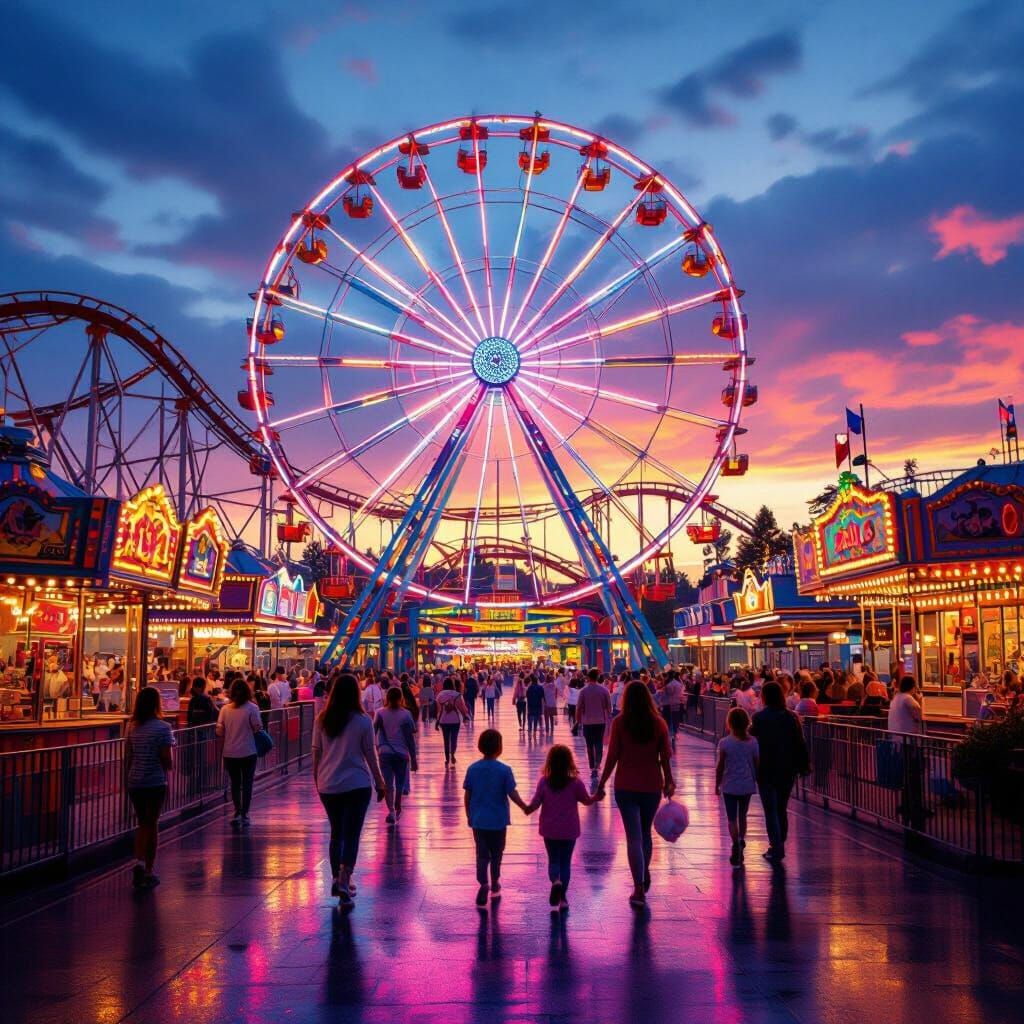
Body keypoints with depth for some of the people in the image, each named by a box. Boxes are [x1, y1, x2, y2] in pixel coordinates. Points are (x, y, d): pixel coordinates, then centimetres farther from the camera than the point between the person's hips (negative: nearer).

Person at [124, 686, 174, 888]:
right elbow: (167, 760, -13)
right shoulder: (162, 728, -12)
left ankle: (139, 862, -2)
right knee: (152, 825, 7)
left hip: (134, 782, 4)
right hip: (156, 782, -4)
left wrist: (127, 780, 17)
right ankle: (148, 872, 12)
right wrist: (171, 766, 8)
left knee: (142, 824, 17)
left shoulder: (132, 727, 4)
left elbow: (127, 757, 8)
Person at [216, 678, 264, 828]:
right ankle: (244, 814, 8)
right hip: (248, 752, -2)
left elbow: (219, 731, -2)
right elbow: (258, 728, -10)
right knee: (247, 783, 8)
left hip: (230, 753, 2)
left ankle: (237, 812, 8)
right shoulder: (252, 708, -11)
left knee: (235, 783, 15)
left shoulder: (225, 709, -3)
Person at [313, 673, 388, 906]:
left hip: (327, 785, 3)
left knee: (336, 832, 18)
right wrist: (380, 783, 6)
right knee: (352, 834, 1)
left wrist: (317, 779, 18)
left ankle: (336, 879, 23)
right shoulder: (363, 720, -8)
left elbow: (316, 753, 5)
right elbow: (370, 755, -3)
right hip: (357, 784, -3)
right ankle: (344, 881, -12)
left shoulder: (322, 720, 0)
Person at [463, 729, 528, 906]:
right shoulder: (504, 770, -13)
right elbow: (512, 794, -12)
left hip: (478, 820, 1)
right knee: (496, 853, 16)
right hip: (498, 820, -1)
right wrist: (525, 808, 2)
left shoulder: (472, 769, -5)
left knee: (482, 854, 5)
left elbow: (467, 795, 0)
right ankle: (494, 885, 29)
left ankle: (483, 883, -15)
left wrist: (469, 815, 12)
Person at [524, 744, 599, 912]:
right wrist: (596, 797, 23)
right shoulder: (575, 783, -11)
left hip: (550, 830, 0)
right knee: (565, 862, 12)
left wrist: (527, 809, 14)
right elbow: (587, 800, 3)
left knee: (553, 860, 13)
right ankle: (562, 897, 13)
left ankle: (555, 881, -18)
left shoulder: (544, 782, -10)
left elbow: (535, 804, -7)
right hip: (569, 830, 0)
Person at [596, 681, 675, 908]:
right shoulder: (659, 723, -3)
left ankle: (639, 889, -5)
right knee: (646, 833, 21)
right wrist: (668, 782, 13)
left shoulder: (620, 722, -9)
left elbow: (612, 757, -8)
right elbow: (665, 757, 0)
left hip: (626, 786, -2)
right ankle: (644, 875, 37)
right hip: (652, 786, 3)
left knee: (633, 837, 0)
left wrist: (601, 784, 0)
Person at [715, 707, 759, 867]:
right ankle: (741, 841, 22)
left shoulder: (725, 742, -12)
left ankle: (736, 846, -9)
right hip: (747, 785, 3)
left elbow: (720, 766, -7)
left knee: (732, 818, 2)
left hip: (730, 786, -3)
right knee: (742, 816, 19)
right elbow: (756, 764, -1)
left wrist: (717, 784, 5)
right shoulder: (753, 742, -5)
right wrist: (757, 782, 13)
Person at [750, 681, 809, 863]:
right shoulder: (792, 716, -1)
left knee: (771, 810, 1)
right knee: (781, 808, 16)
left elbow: (752, 741, -6)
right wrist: (804, 765, 7)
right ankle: (779, 845, 22)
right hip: (788, 769, 4)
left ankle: (776, 849, -4)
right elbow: (800, 743, -1)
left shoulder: (759, 717, -10)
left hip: (766, 769, -4)